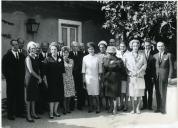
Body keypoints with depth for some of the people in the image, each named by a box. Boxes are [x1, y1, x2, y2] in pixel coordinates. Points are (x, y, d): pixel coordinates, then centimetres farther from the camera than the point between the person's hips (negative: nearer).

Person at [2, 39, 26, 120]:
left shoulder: (21, 56, 11)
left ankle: (19, 112, 16)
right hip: (11, 81, -4)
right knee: (11, 97, 2)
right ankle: (10, 114, 11)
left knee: (20, 97, 5)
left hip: (20, 80, 4)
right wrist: (8, 77, -7)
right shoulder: (7, 56, 0)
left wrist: (23, 77, 6)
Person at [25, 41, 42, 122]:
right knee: (29, 97, -1)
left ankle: (33, 113, 24)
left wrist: (39, 77, -1)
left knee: (34, 96, 13)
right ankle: (28, 115, 6)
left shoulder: (35, 58, 10)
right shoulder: (28, 58, -12)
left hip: (35, 80, 7)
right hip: (30, 79, -7)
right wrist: (39, 77, -9)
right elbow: (31, 71, -18)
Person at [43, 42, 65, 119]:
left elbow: (62, 70, 7)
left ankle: (55, 111, 21)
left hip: (59, 80, 4)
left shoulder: (60, 59, 10)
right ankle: (51, 112, 9)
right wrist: (46, 80, -10)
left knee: (58, 96, 8)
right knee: (52, 96, -1)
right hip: (51, 81, -4)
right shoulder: (47, 59, -3)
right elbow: (45, 71, -7)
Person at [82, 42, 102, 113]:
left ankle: (98, 107, 5)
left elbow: (100, 68, 4)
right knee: (89, 93, 5)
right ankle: (90, 107, 15)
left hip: (95, 77, -1)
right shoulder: (85, 58, 4)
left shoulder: (97, 57, -1)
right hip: (88, 77, 2)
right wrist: (84, 78, 4)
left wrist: (100, 77, 2)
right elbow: (83, 69, 7)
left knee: (96, 94, -3)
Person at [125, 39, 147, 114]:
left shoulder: (142, 55, 11)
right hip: (131, 77, 0)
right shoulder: (128, 55, 10)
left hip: (140, 76, 0)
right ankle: (133, 108, 5)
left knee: (139, 93, 0)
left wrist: (139, 71, -9)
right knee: (132, 93, -2)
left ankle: (138, 108, 10)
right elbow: (126, 65, 6)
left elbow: (145, 64, 5)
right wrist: (132, 72, -8)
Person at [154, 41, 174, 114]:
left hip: (164, 76, -4)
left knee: (163, 92, -5)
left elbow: (171, 66, 0)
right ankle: (158, 108, 12)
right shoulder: (155, 56, 14)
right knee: (157, 93, 5)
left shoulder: (168, 55, 3)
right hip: (156, 76, 4)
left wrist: (170, 76, -8)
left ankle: (163, 109, 1)